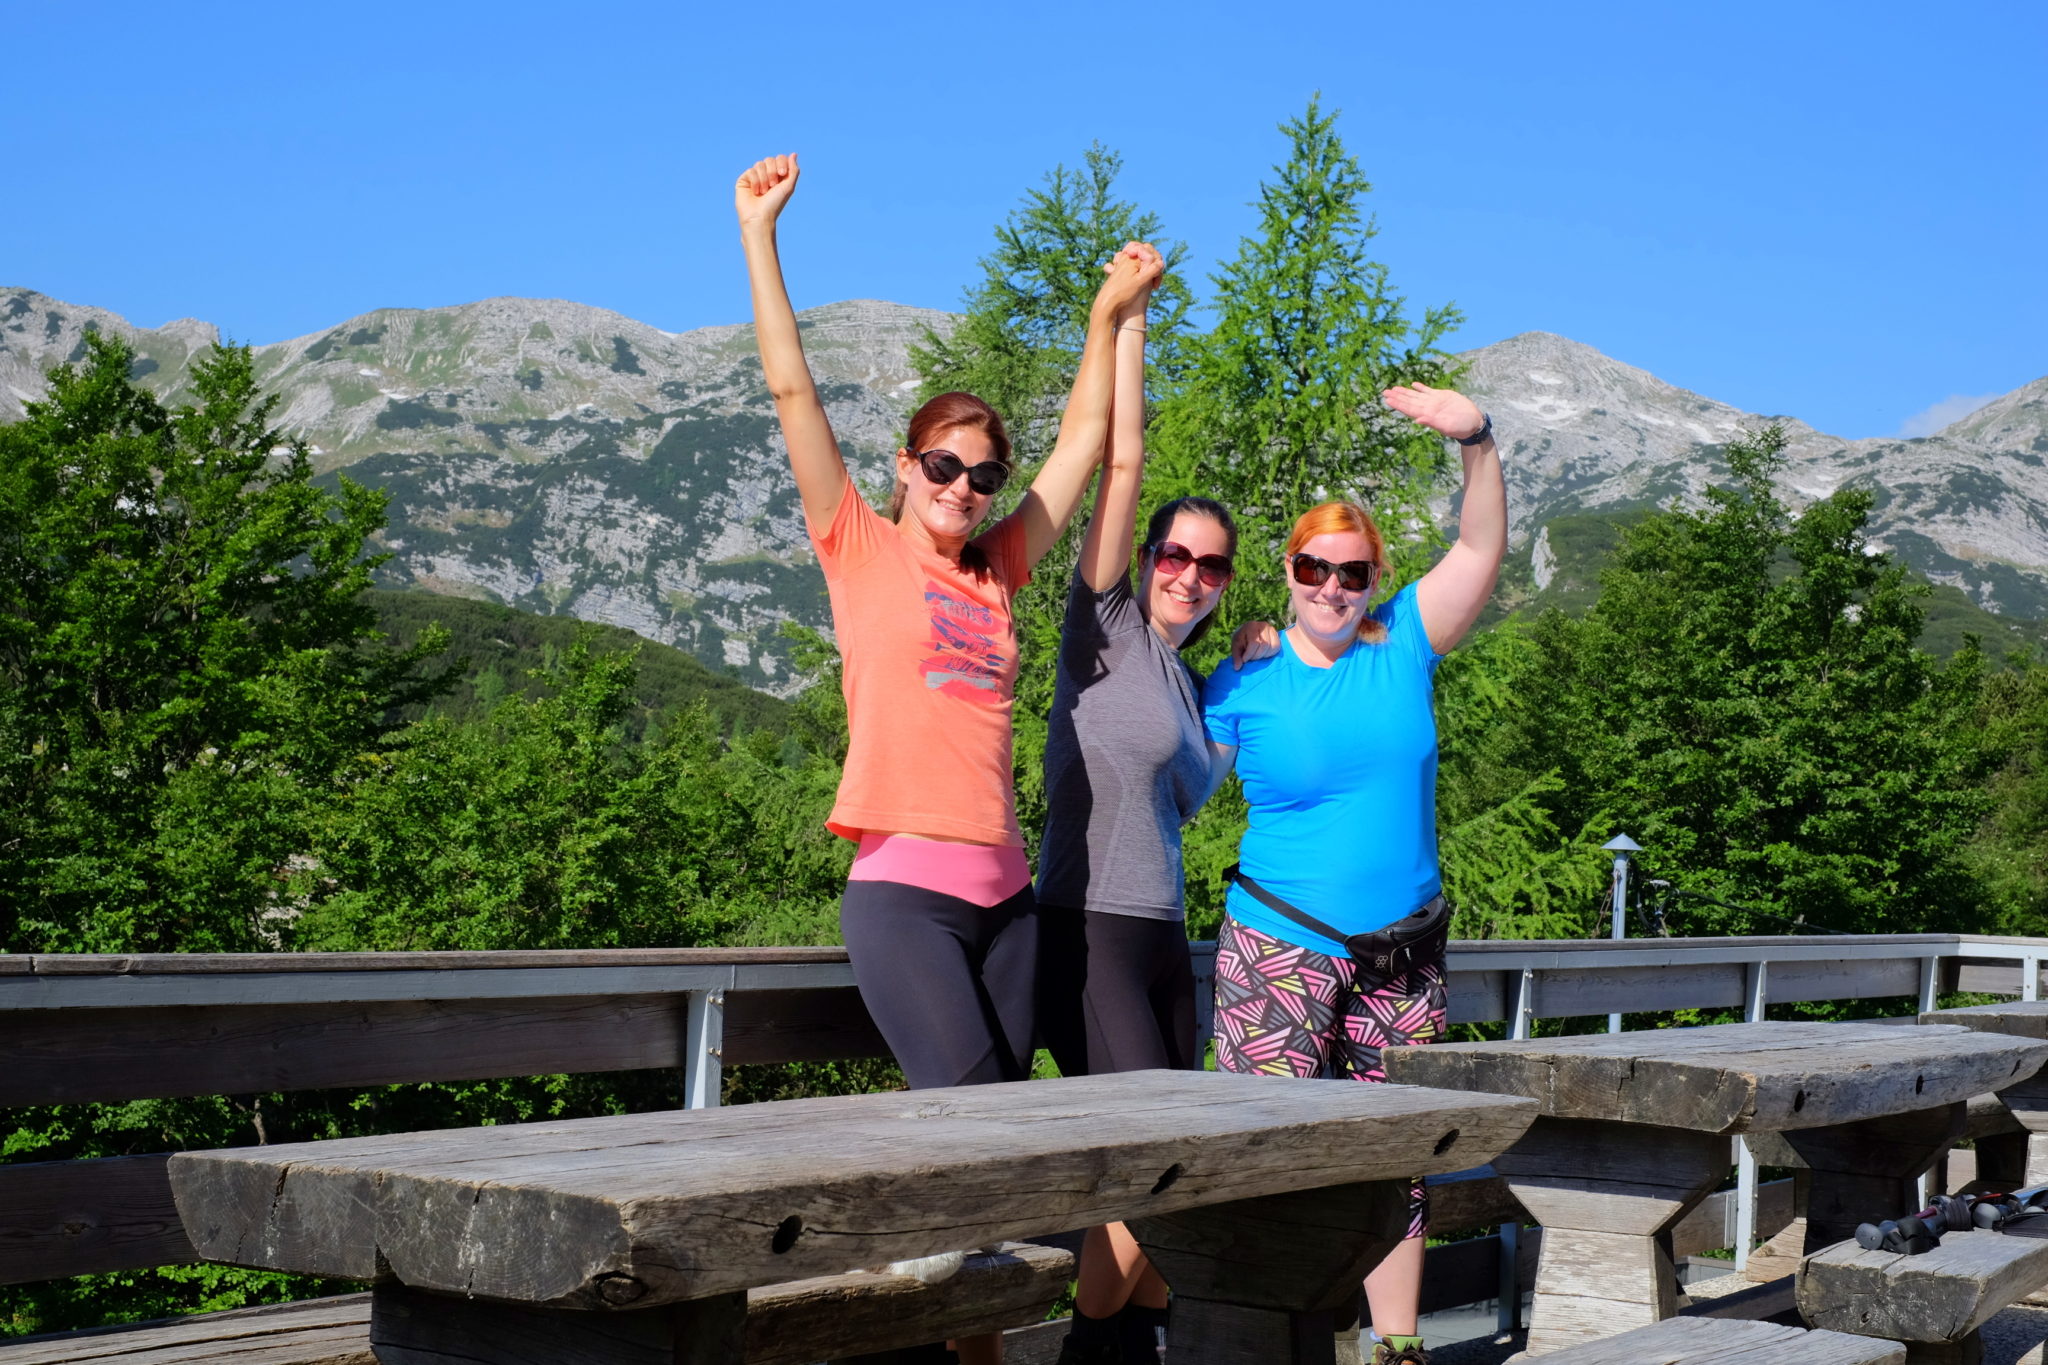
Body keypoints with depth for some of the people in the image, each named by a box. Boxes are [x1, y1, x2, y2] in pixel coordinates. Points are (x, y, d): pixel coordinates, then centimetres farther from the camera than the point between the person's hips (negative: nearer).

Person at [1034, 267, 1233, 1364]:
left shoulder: (1193, 685, 18)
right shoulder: (1106, 628, -2)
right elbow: (1120, 460, -7)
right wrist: (1127, 318, -7)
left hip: (1161, 935, 7)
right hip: (1088, 931, -7)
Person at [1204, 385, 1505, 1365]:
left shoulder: (1403, 646, 2)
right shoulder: (1244, 683, -2)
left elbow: (1482, 547, -6)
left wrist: (1476, 440, -19)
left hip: (1401, 954, 3)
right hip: (1280, 952, -3)